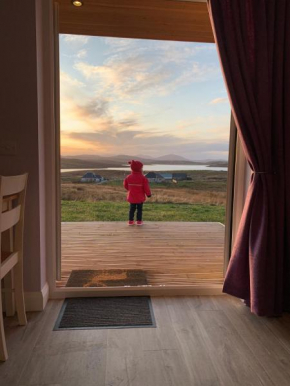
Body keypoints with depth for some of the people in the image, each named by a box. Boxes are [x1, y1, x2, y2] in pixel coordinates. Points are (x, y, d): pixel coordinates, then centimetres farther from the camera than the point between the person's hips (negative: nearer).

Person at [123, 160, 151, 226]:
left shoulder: (128, 178, -6)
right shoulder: (143, 178, -17)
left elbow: (125, 185, 7)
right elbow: (146, 188, -14)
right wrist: (148, 194, 3)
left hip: (131, 197, 3)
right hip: (140, 198, -3)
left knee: (132, 209, 14)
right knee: (139, 209, 10)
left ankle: (131, 221, 17)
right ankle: (139, 221, 13)